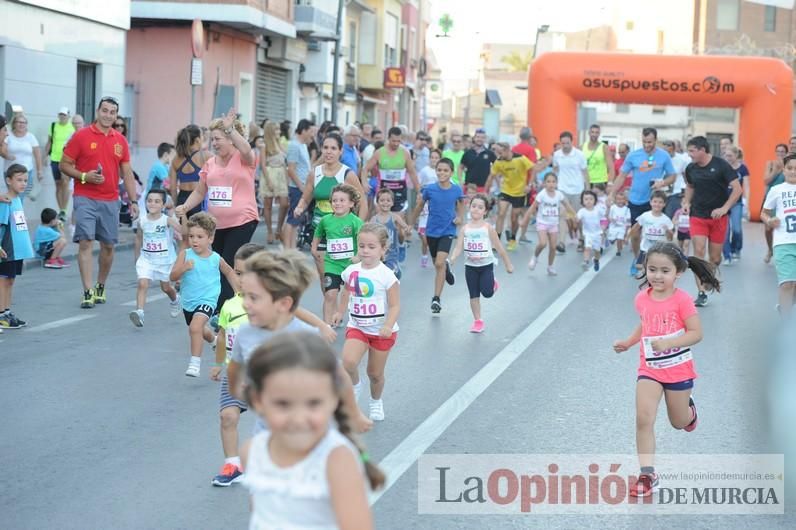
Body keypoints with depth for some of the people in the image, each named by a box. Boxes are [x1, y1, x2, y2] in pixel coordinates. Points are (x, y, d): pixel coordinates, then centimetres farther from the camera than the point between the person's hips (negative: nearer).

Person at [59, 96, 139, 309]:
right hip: (85, 198, -4)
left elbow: (127, 173, 13)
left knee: (108, 245, 8)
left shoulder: (120, 140, 9)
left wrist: (133, 200, 7)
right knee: (86, 242, -10)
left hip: (110, 201, 4)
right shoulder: (82, 136, -3)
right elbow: (64, 165, -1)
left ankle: (100, 287, 25)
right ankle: (88, 292, -10)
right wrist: (84, 176, -16)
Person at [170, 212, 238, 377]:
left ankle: (195, 362, -22)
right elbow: (172, 277, -17)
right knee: (198, 331, 26)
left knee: (195, 327, -28)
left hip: (207, 301, -4)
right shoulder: (185, 254, -10)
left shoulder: (216, 259, -7)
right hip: (188, 302, 4)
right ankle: (214, 340, 60)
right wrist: (183, 268, -35)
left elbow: (229, 272, 14)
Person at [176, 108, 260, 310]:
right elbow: (200, 191, 16)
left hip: (242, 221, -7)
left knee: (228, 268, -11)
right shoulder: (210, 164, 11)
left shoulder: (243, 159, -5)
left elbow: (246, 150, -30)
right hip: (216, 223, 7)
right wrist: (185, 207, 0)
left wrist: (230, 128, -36)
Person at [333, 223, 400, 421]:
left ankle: (376, 402, 40)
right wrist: (340, 312, 18)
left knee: (375, 373, 10)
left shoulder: (386, 275, -17)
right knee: (348, 362, -23)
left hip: (381, 330, -2)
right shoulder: (351, 271, -4)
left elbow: (395, 305, -16)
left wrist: (388, 326, -29)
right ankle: (355, 386, 9)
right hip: (357, 327, 2)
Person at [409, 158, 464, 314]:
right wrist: (410, 225, 11)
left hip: (447, 231, -2)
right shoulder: (430, 189, -10)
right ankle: (447, 267, 54)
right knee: (438, 264, 16)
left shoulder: (456, 190, -9)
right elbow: (419, 206, 4)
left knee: (439, 263, -17)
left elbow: (461, 203, 14)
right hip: (432, 231, 2)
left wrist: (460, 217, -2)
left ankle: (436, 299, -8)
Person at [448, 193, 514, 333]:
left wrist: (508, 265, 3)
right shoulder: (465, 228, -4)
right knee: (474, 295, 6)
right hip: (470, 266, 2)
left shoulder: (488, 228, -9)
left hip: (486, 265, -2)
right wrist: (452, 259, -27)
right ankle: (477, 321, 18)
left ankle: (492, 284, 26)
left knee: (487, 293, -9)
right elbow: (459, 247, -8)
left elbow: (499, 248, -2)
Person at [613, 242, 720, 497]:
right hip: (649, 369, 2)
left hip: (678, 369, -2)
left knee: (679, 422, 16)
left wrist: (668, 343, -31)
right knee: (644, 419, -13)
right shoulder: (642, 299, -4)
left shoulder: (682, 300, -18)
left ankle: (688, 408, 53)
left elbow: (696, 333, -19)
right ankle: (647, 474, -7)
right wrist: (628, 342, 1)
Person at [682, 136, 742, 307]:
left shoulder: (721, 165, -12)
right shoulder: (691, 169, 0)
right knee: (698, 252, -12)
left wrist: (724, 208, -21)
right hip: (697, 216, 2)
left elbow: (737, 189, -13)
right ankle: (702, 293, -11)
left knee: (715, 257, 6)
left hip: (718, 217, -2)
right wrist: (687, 202, 2)